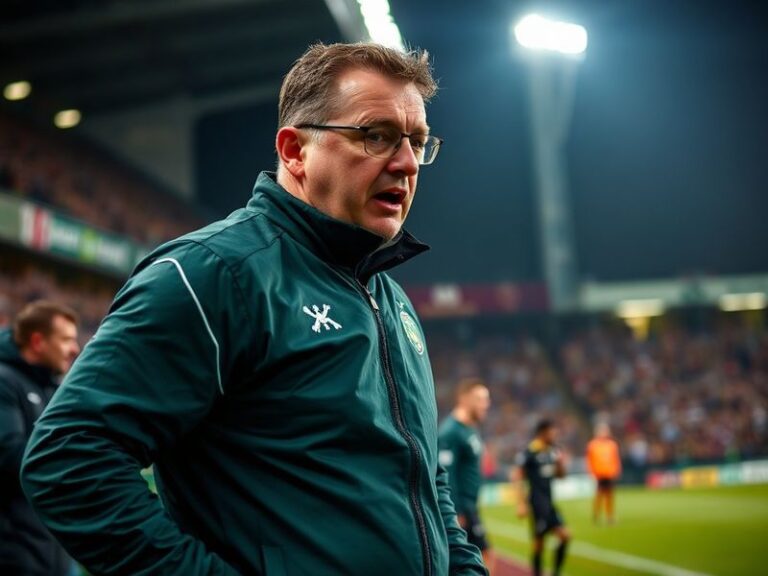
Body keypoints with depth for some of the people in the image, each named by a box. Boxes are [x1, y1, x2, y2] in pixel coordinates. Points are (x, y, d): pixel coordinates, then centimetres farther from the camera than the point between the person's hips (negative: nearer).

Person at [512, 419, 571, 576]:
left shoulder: (553, 451, 8)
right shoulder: (529, 452, -13)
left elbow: (561, 475, 18)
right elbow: (517, 477, -13)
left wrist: (560, 463, -3)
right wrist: (521, 503, -17)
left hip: (549, 502, 7)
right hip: (537, 502, -7)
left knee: (565, 536, 1)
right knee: (539, 542, -2)